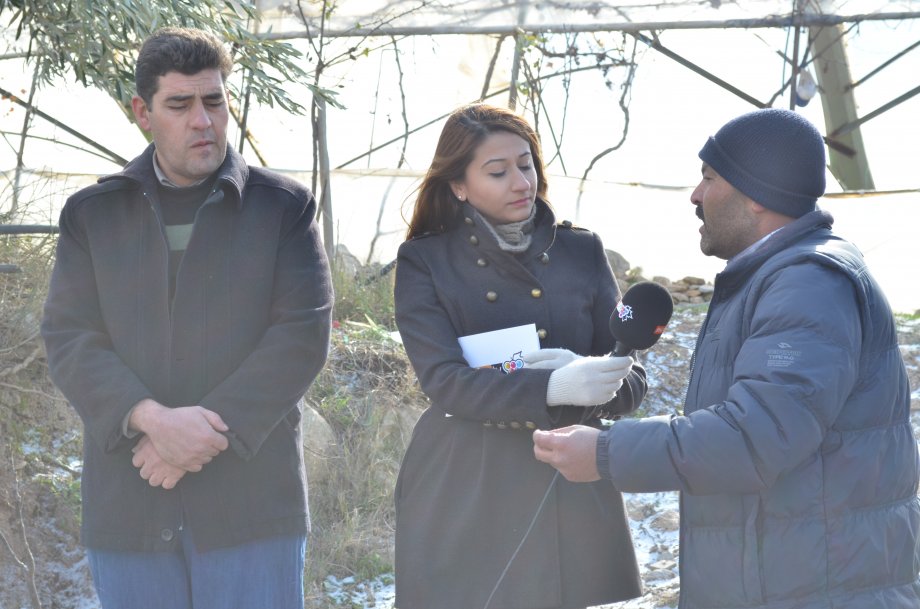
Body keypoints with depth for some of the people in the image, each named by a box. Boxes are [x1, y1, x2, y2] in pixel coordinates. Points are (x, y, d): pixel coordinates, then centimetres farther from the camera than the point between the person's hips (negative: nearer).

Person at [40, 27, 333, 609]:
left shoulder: (284, 206, 7)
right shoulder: (92, 213, 11)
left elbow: (302, 335, -3)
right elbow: (69, 340, 2)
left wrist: (212, 434, -13)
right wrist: (152, 419, -16)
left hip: (251, 497, -2)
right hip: (127, 509, 2)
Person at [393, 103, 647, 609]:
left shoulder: (582, 252, 10)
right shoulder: (425, 262, 2)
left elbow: (631, 380, 8)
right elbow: (444, 380, -11)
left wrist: (585, 379, -16)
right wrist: (551, 389, -26)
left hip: (571, 492, 2)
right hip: (464, 503, -2)